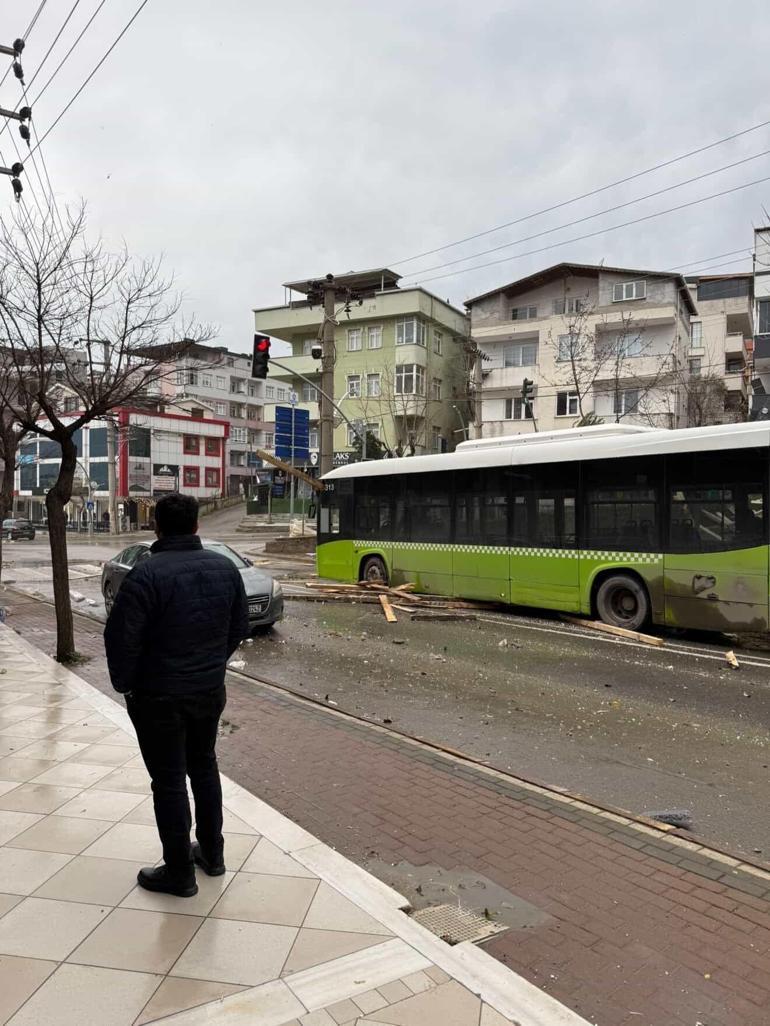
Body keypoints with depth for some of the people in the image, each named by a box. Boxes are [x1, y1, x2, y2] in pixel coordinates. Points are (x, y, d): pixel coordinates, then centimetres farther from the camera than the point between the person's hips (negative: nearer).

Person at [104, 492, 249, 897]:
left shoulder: (147, 572, -20)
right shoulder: (225, 567, -2)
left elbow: (121, 637, -20)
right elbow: (239, 627, 4)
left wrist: (125, 684, -4)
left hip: (159, 696, -5)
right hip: (210, 690, 6)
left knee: (169, 781, 8)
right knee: (204, 767, 22)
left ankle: (179, 872, 20)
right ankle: (212, 853, 34)